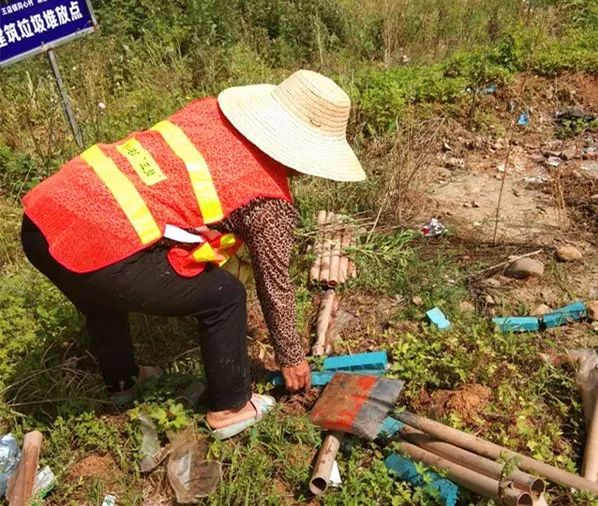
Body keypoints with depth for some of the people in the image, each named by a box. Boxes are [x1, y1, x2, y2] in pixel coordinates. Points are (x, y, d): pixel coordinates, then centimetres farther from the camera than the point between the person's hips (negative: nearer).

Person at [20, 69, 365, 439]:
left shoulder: (208, 109, 16)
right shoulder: (270, 202, 0)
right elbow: (275, 286, 11)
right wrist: (291, 357, 28)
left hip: (41, 217, 8)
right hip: (101, 249, -8)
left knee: (100, 293, 36)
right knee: (225, 297, 11)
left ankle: (121, 381, 59)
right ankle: (230, 408, 29)